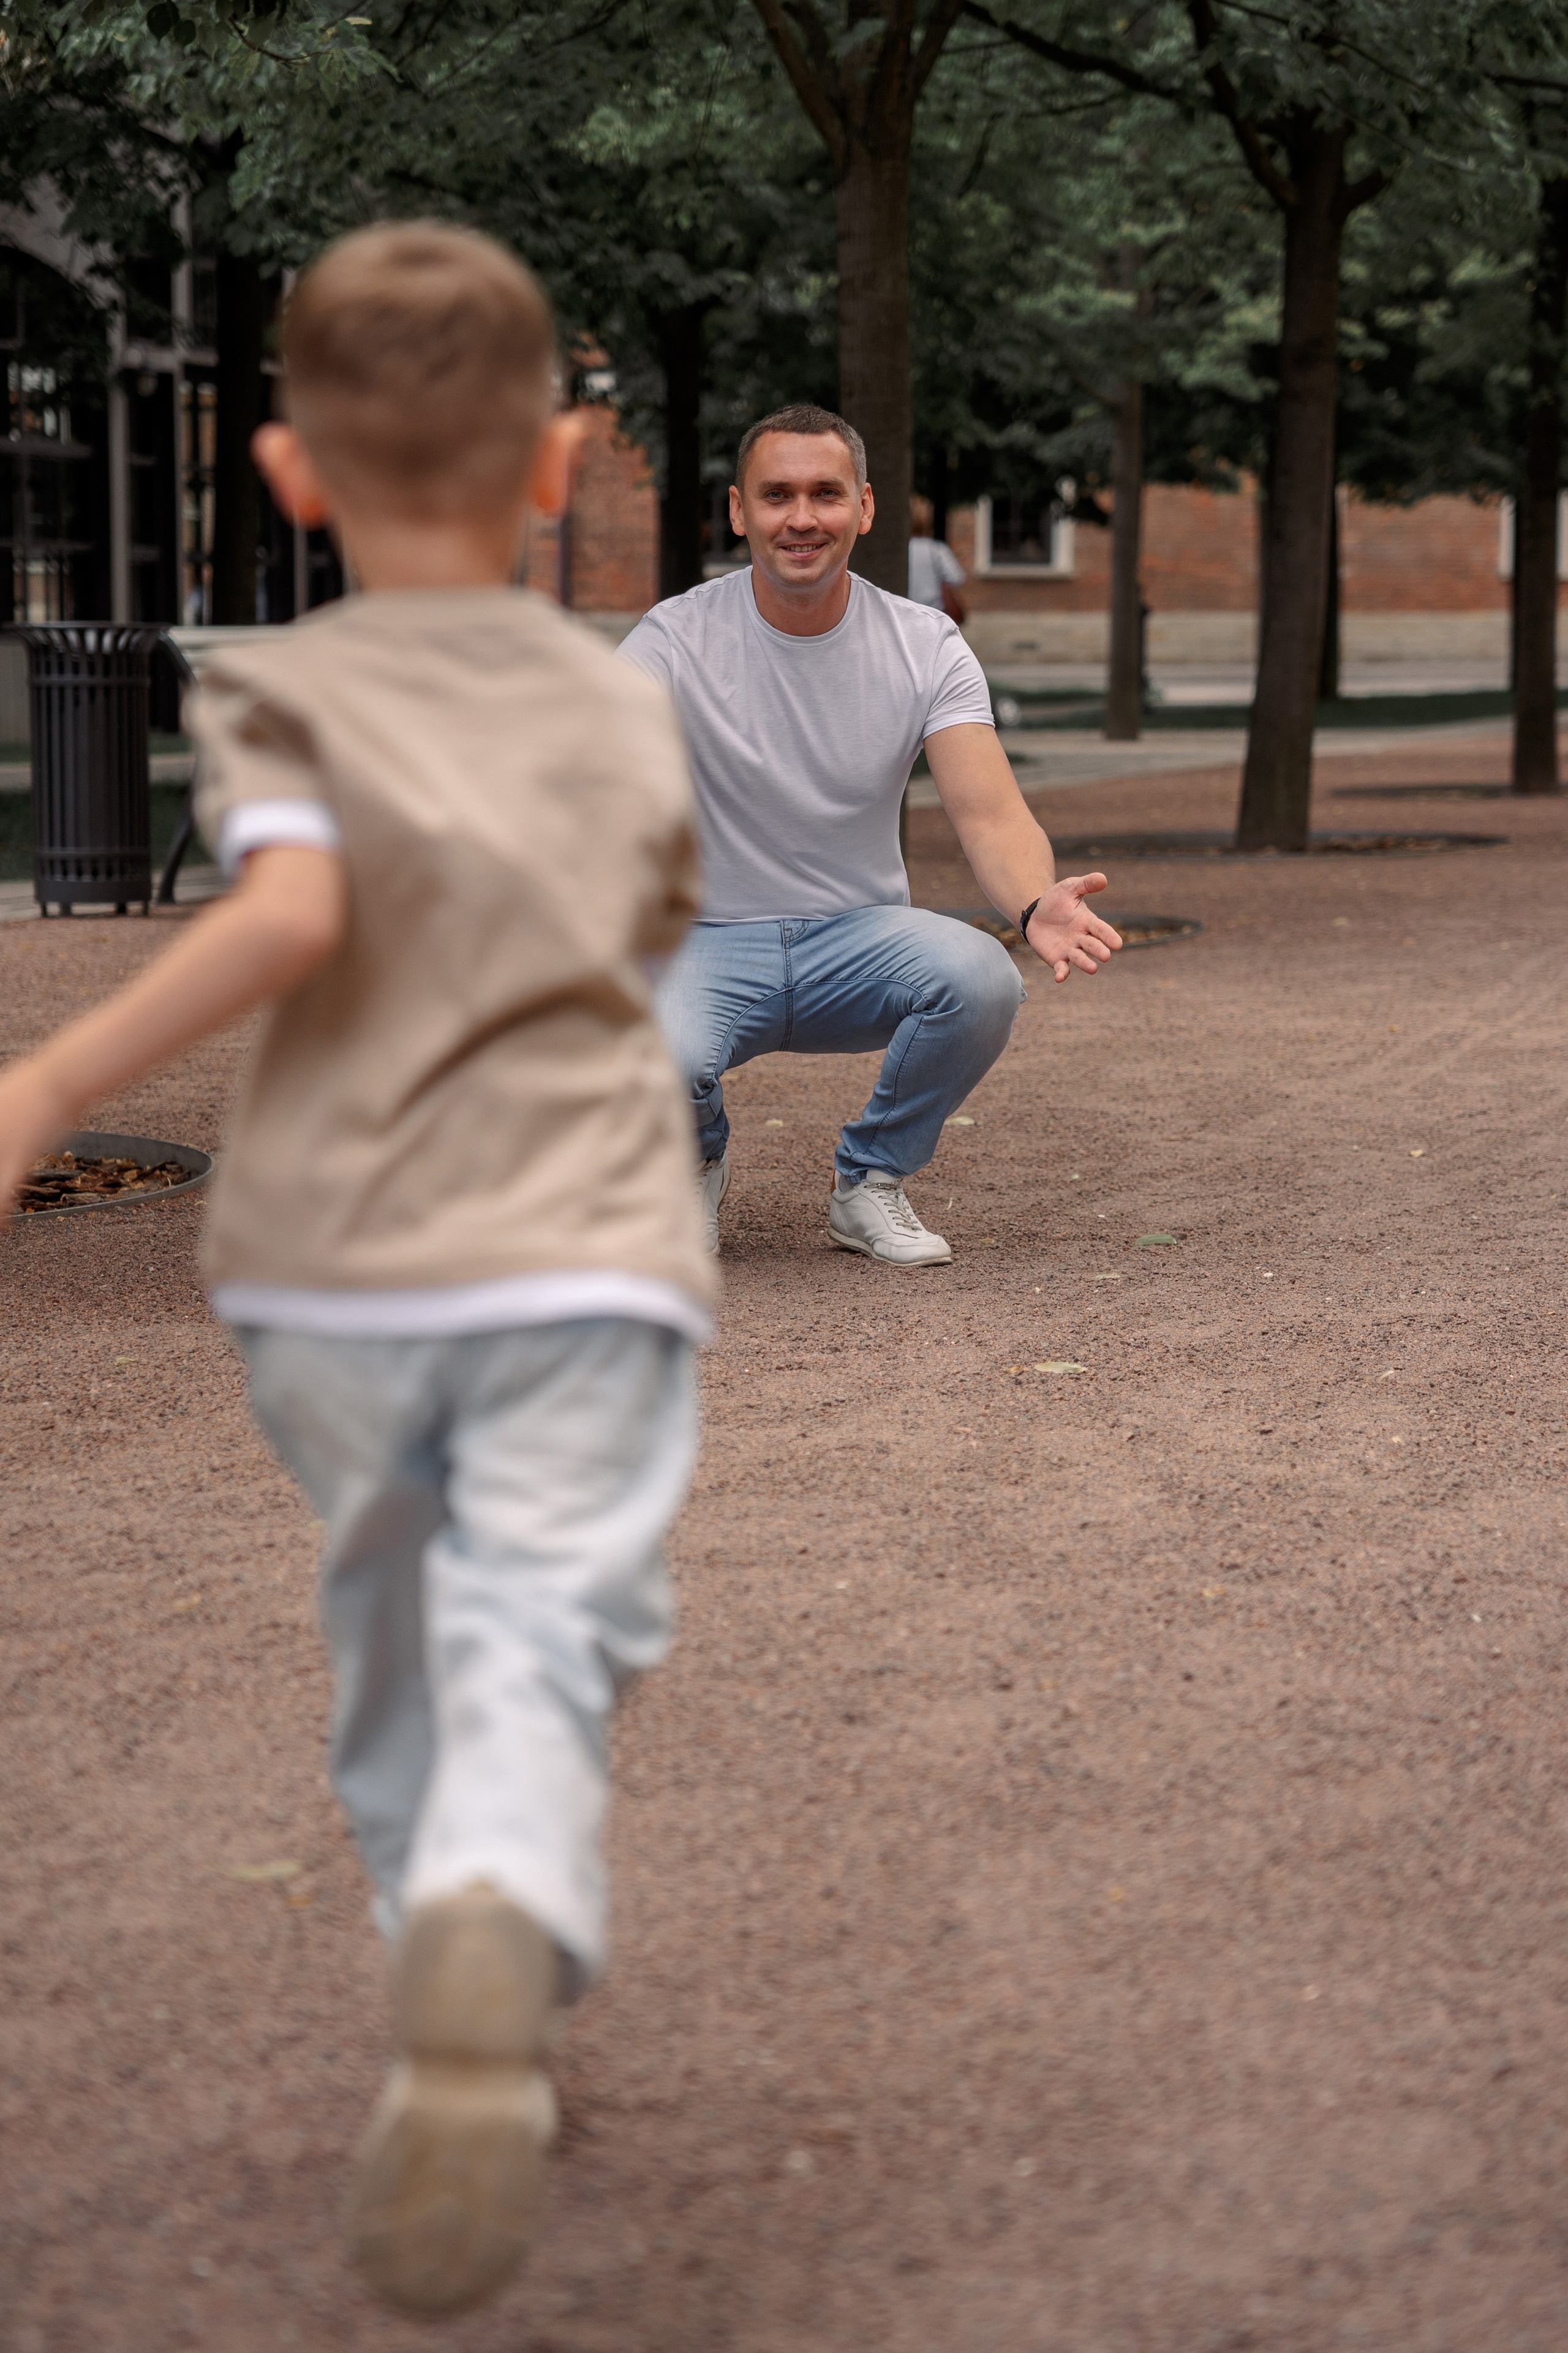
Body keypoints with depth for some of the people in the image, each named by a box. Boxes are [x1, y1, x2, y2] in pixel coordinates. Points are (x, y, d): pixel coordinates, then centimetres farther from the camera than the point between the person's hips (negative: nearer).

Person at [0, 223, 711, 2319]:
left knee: (399, 1650, 19)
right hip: (587, 1260, 0)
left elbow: (293, 909, -17)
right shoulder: (625, 710, 13)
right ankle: (496, 1946, -40)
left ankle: (468, 2021, 31)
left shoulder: (284, 692, 1)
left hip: (337, 1275, 0)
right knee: (535, 1653, -10)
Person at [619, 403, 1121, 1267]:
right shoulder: (674, 640, -10)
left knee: (982, 979, -31)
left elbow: (989, 812, -16)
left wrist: (1034, 903, -40)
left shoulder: (928, 647, -4)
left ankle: (870, 1180, -2)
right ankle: (695, 1164, 6)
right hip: (711, 940, -2)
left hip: (859, 937, 2)